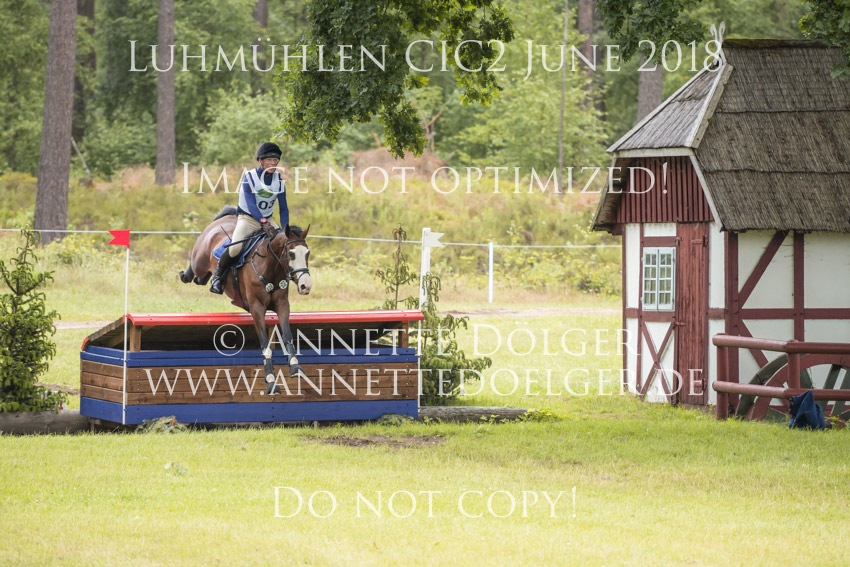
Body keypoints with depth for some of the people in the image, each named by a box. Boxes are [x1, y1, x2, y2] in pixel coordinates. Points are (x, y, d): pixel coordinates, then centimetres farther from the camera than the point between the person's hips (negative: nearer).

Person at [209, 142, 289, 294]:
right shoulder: (250, 178, -15)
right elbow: (251, 204, -26)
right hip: (247, 218, -5)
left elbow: (283, 208, 1)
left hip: (267, 220, 5)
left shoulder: (279, 181, -1)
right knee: (235, 247, -30)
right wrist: (262, 220, -42)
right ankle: (218, 275, -6)